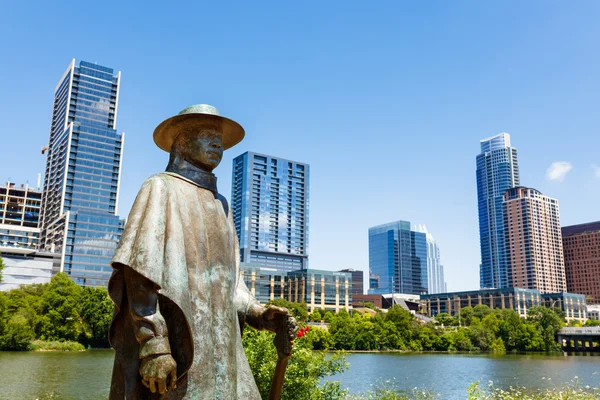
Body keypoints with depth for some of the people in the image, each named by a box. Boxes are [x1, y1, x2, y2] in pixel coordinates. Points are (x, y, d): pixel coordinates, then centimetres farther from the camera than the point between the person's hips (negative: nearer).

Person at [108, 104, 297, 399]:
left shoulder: (218, 204, 23)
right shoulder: (161, 187, 1)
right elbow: (140, 266, -12)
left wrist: (257, 314, 4)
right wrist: (153, 343, -23)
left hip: (215, 346, 7)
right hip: (171, 341, -7)